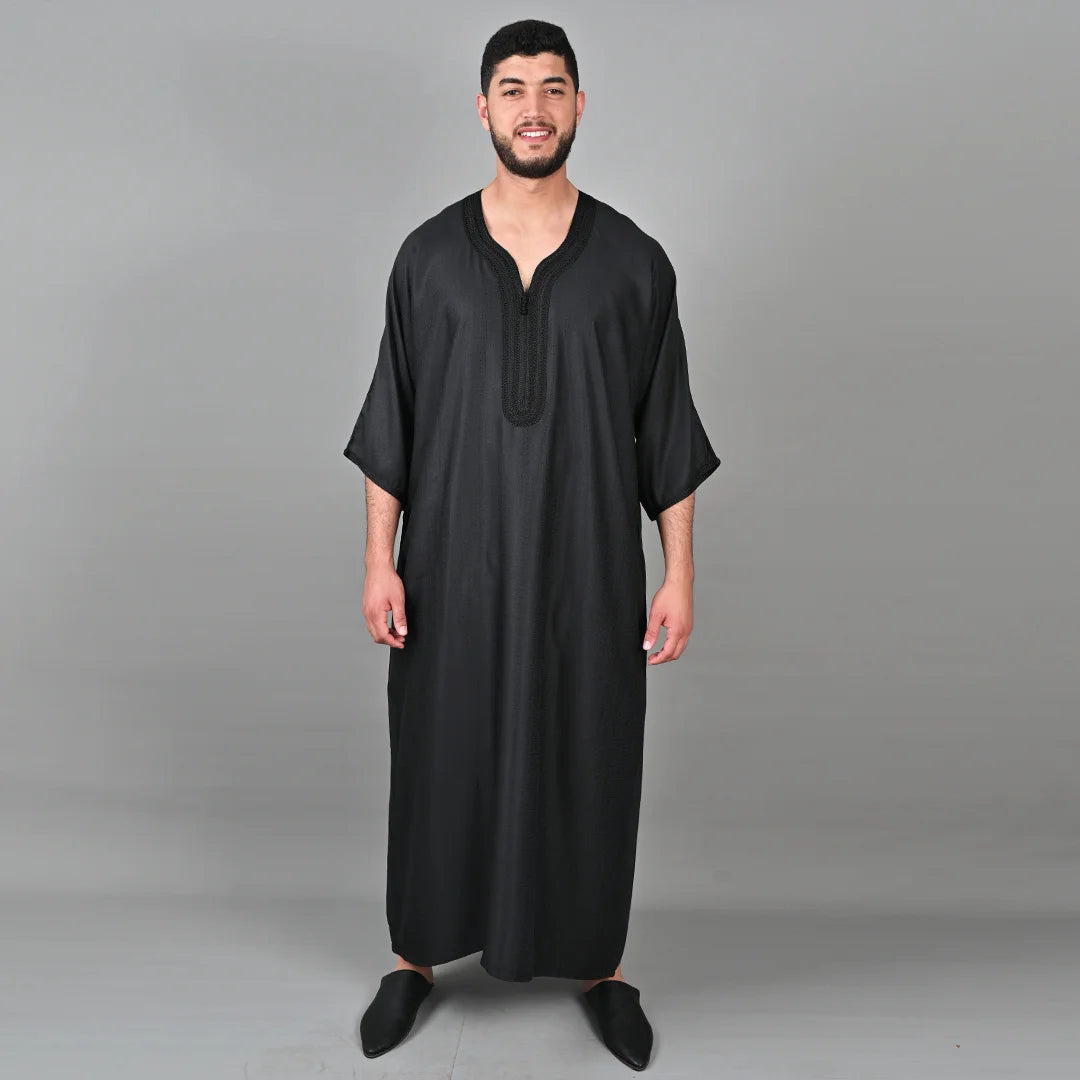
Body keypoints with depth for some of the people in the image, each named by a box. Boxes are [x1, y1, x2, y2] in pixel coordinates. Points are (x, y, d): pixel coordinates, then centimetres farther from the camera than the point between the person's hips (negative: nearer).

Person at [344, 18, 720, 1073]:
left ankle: (599, 962, 30)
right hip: (455, 565, 1)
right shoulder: (429, 255, 2)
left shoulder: (632, 261, 0)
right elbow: (391, 423, 3)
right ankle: (419, 954, 32)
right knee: (442, 754, 11)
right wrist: (379, 560, -2)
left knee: (587, 760, 9)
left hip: (586, 570, 0)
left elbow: (667, 432, 2)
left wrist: (679, 573, -2)